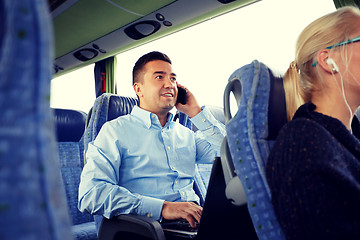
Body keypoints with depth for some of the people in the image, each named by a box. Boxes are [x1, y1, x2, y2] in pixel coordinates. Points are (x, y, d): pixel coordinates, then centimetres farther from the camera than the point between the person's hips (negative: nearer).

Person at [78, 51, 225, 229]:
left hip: (195, 220, 5)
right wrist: (162, 207, -20)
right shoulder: (116, 130, 3)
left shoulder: (185, 133, 21)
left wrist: (195, 112, 13)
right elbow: (91, 194, -9)